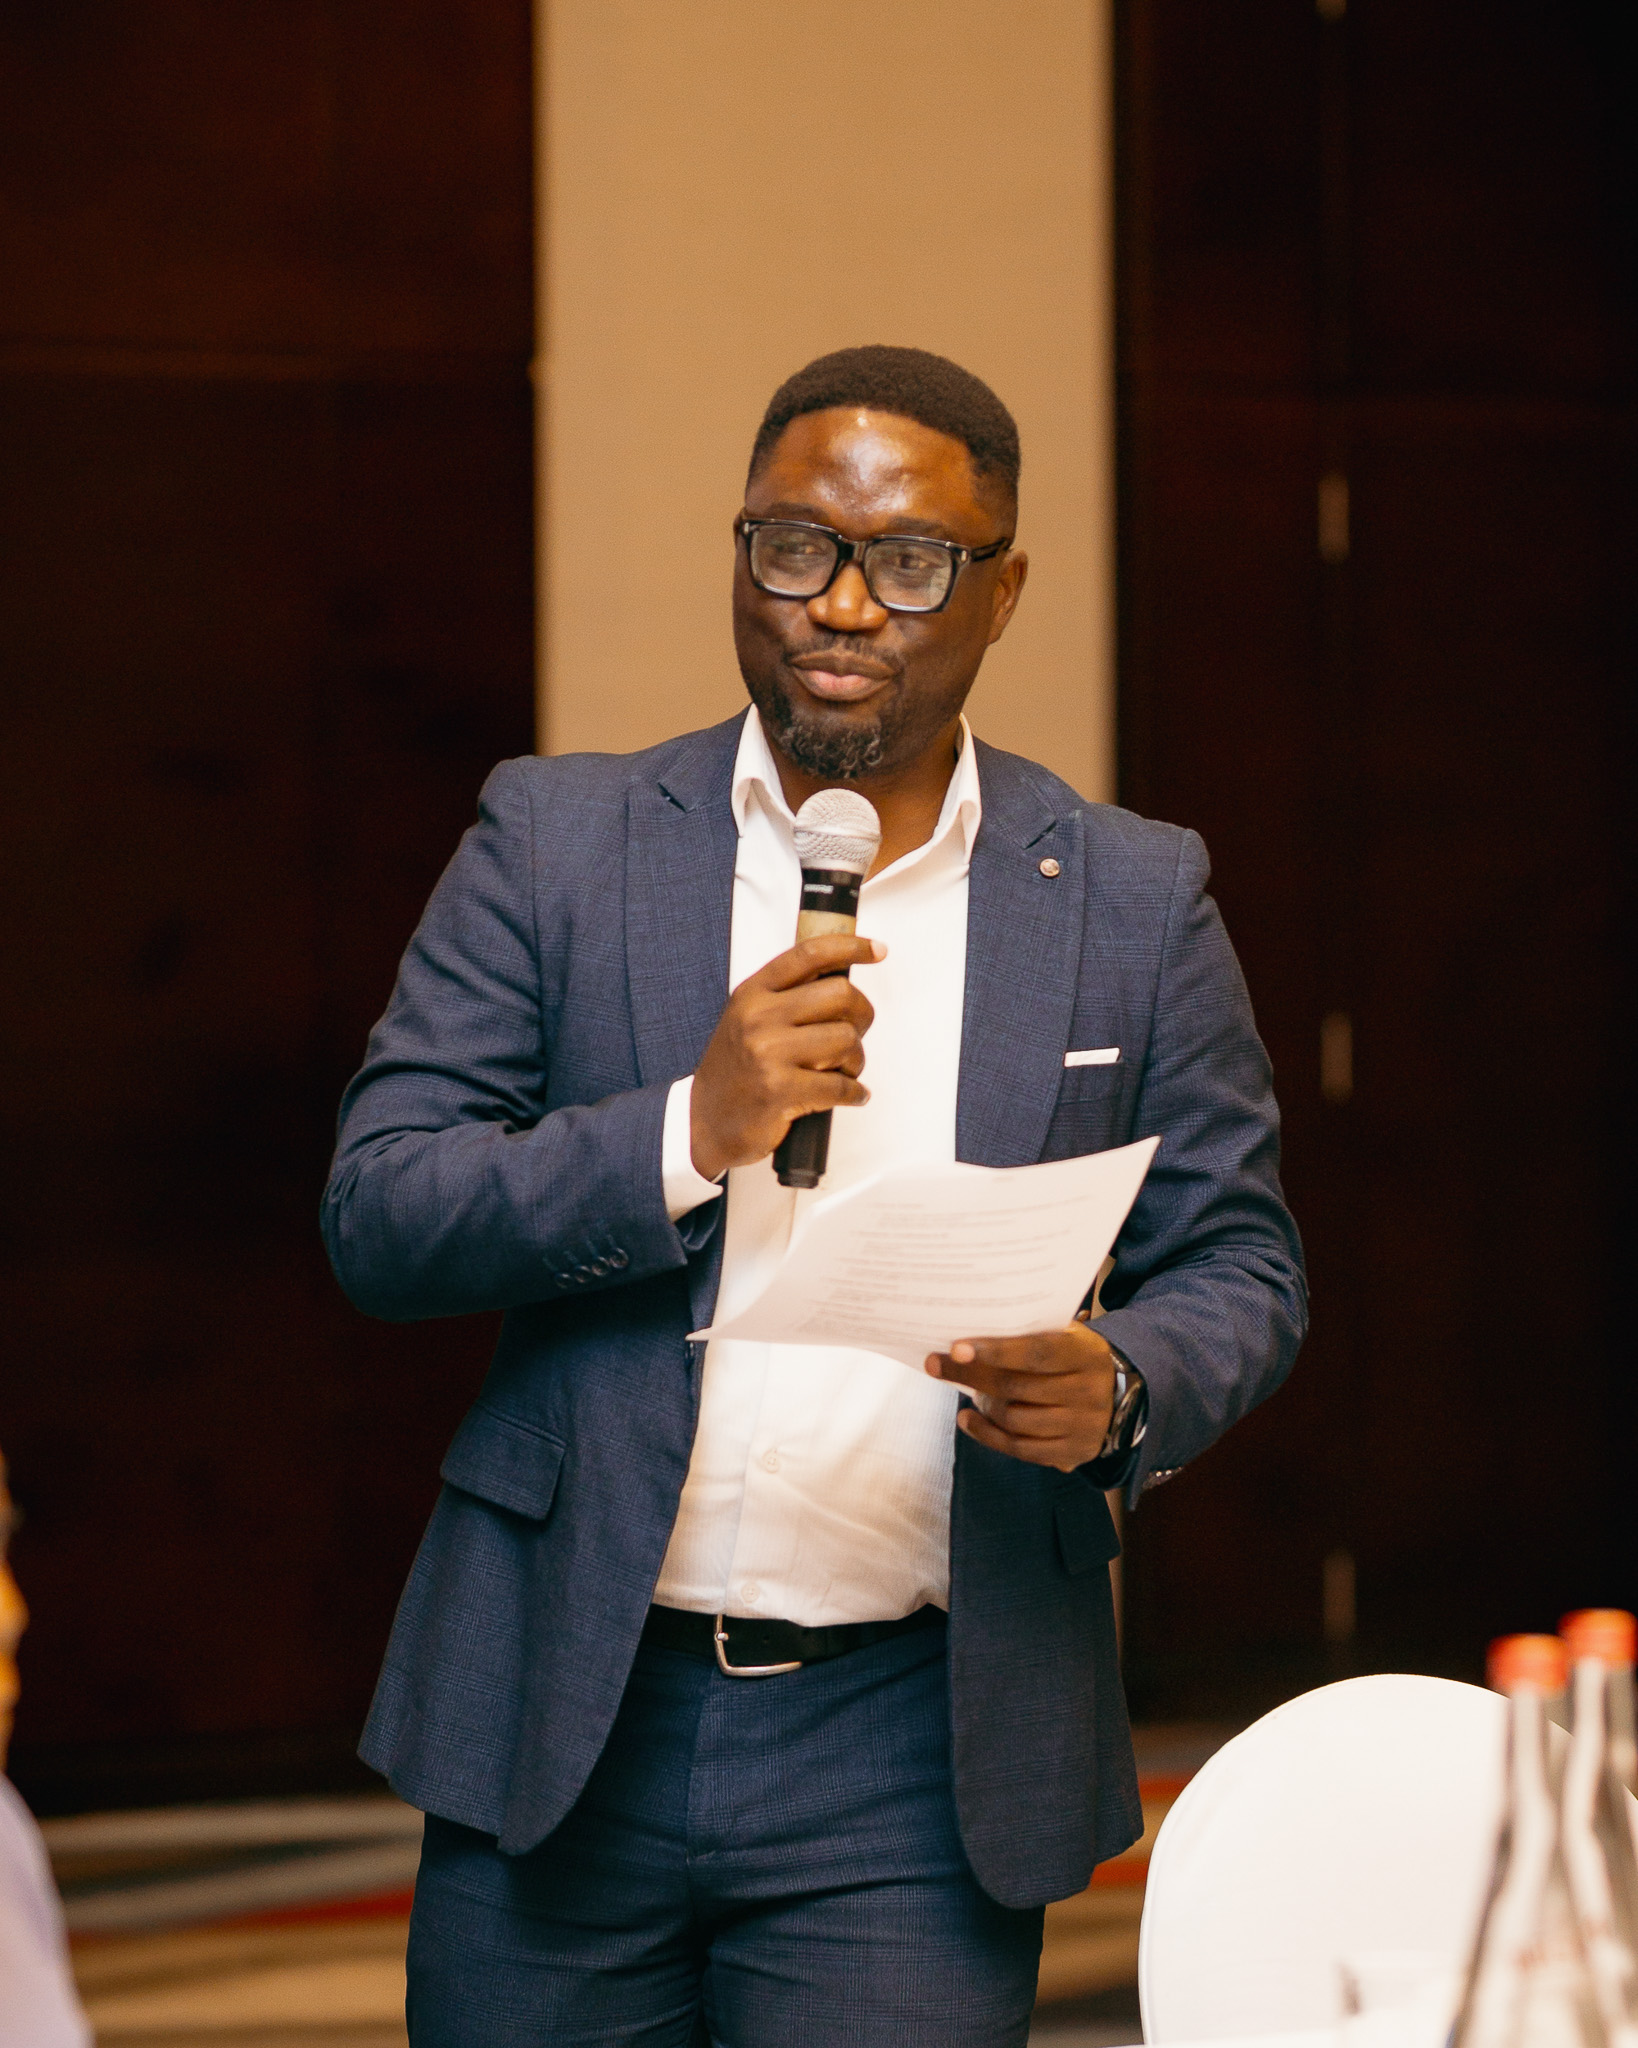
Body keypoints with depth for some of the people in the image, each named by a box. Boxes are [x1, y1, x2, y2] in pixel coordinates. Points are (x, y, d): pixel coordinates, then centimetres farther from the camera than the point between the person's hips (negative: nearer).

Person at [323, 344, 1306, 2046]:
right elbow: (374, 1218, -1)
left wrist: (1121, 1391, -14)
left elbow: (1238, 1265, 9)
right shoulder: (554, 843, 4)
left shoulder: (1134, 902, 6)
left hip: (918, 1757, 0)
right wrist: (691, 1130, -16)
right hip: (568, 1720, 1)